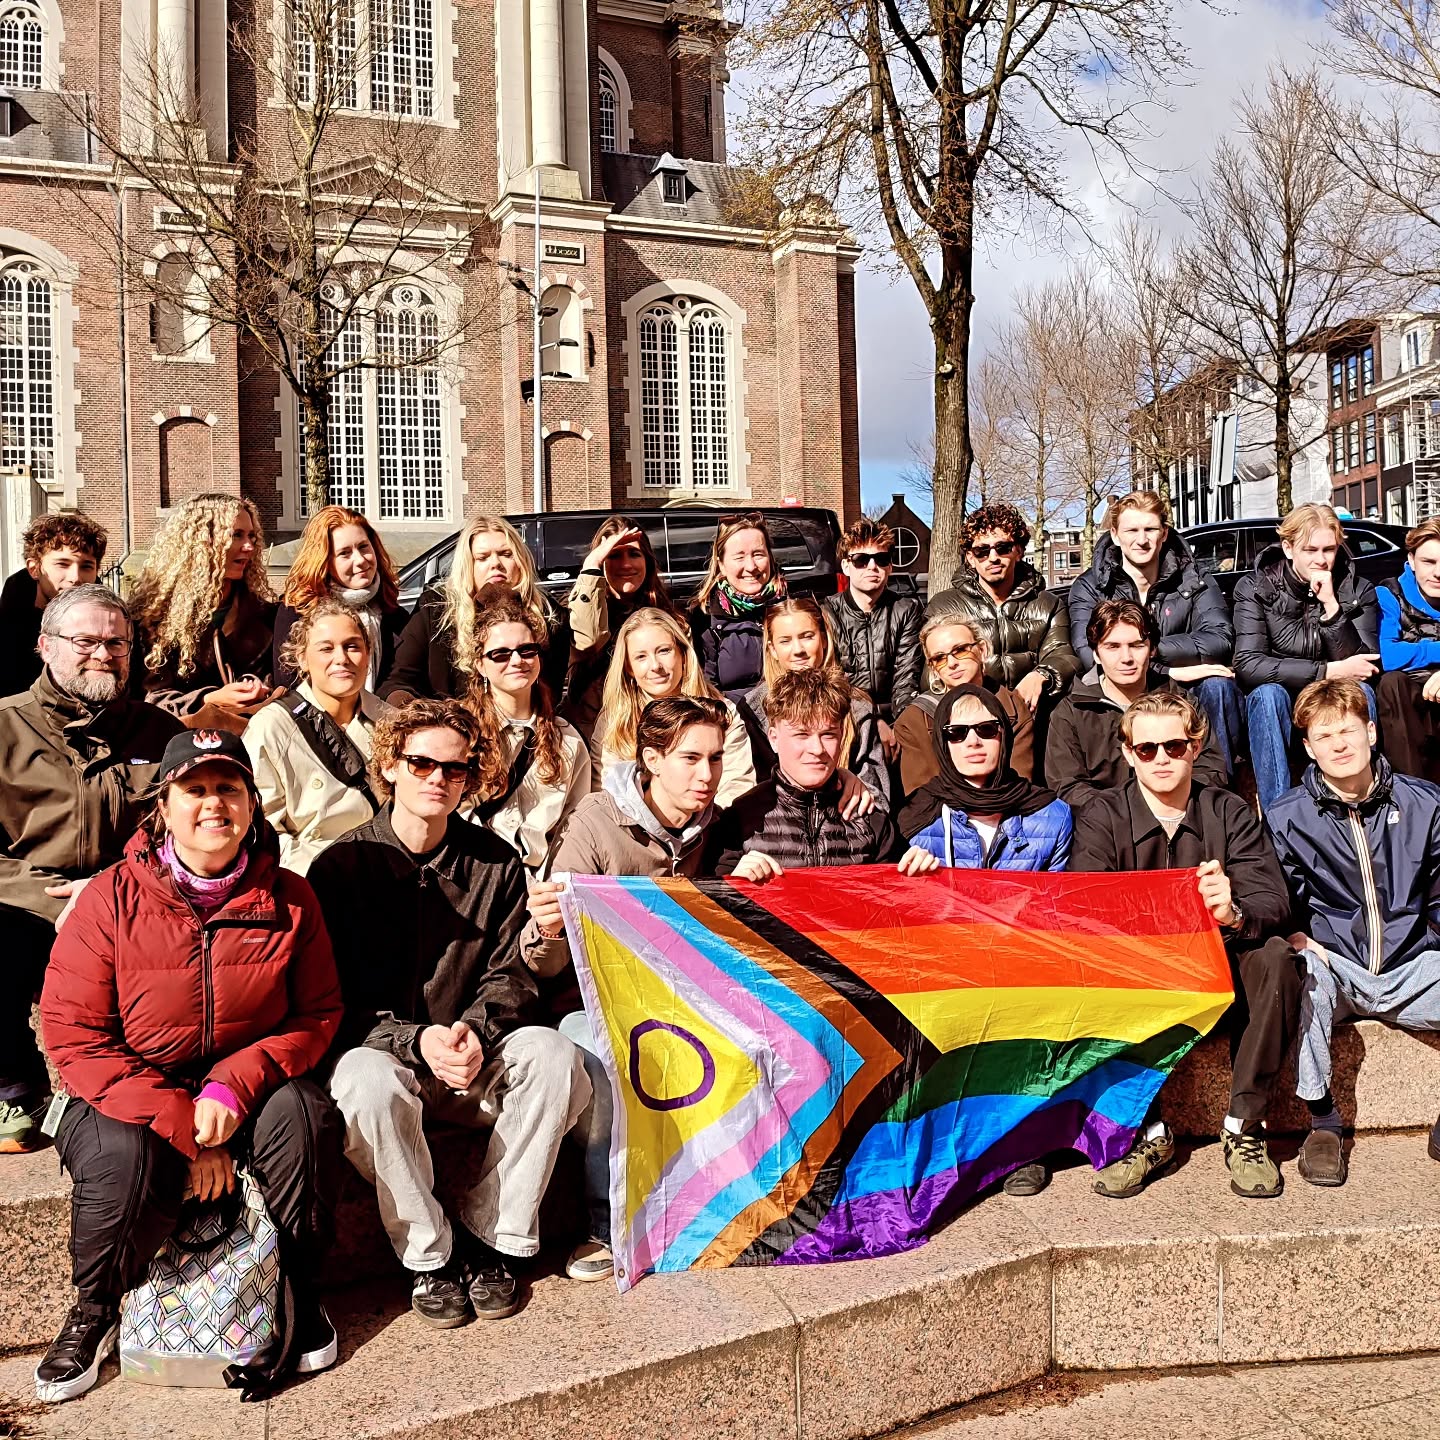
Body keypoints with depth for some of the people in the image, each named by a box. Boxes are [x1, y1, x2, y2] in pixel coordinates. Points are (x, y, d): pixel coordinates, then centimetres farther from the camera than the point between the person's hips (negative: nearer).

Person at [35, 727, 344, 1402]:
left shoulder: (288, 899, -5)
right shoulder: (111, 897, -10)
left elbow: (318, 1015, -3)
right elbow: (72, 1032, -12)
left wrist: (234, 1088, -21)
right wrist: (181, 1126, -20)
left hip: (250, 1086, 1)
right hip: (127, 1093, -1)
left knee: (304, 1115, -28)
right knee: (121, 1157, -31)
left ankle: (300, 1293, -2)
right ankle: (94, 1312, 3)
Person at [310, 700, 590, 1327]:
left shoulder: (496, 863, 4)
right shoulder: (342, 865, -3)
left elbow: (509, 975, 2)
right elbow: (337, 998, -8)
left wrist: (475, 1028, -21)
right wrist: (416, 1041, -24)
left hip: (474, 1061, 2)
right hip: (378, 1048, -2)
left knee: (554, 1054, -26)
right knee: (370, 1086, -36)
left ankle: (492, 1237, -11)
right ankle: (428, 1254, -13)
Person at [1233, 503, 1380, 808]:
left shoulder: (1359, 591, -1)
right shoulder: (1254, 588, -7)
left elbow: (1360, 668, -14)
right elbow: (1247, 666, -20)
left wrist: (1331, 606, -24)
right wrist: (1328, 671, -24)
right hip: (1273, 711, -1)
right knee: (1268, 693, -33)